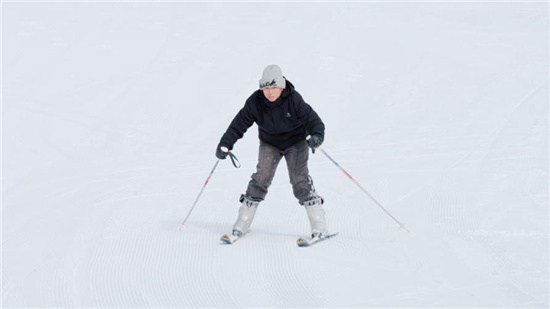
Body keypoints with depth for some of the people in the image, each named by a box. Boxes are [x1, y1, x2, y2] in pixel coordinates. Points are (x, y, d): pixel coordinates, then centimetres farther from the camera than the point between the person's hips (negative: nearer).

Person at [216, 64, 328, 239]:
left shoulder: (294, 100, -26)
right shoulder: (255, 102, -20)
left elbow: (313, 119, -23)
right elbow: (239, 124, -14)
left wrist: (317, 136, -44)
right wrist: (225, 144, -24)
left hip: (296, 142, -2)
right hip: (269, 143, 2)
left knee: (299, 179, -15)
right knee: (261, 177, -12)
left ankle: (319, 225, -12)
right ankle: (243, 222, -2)